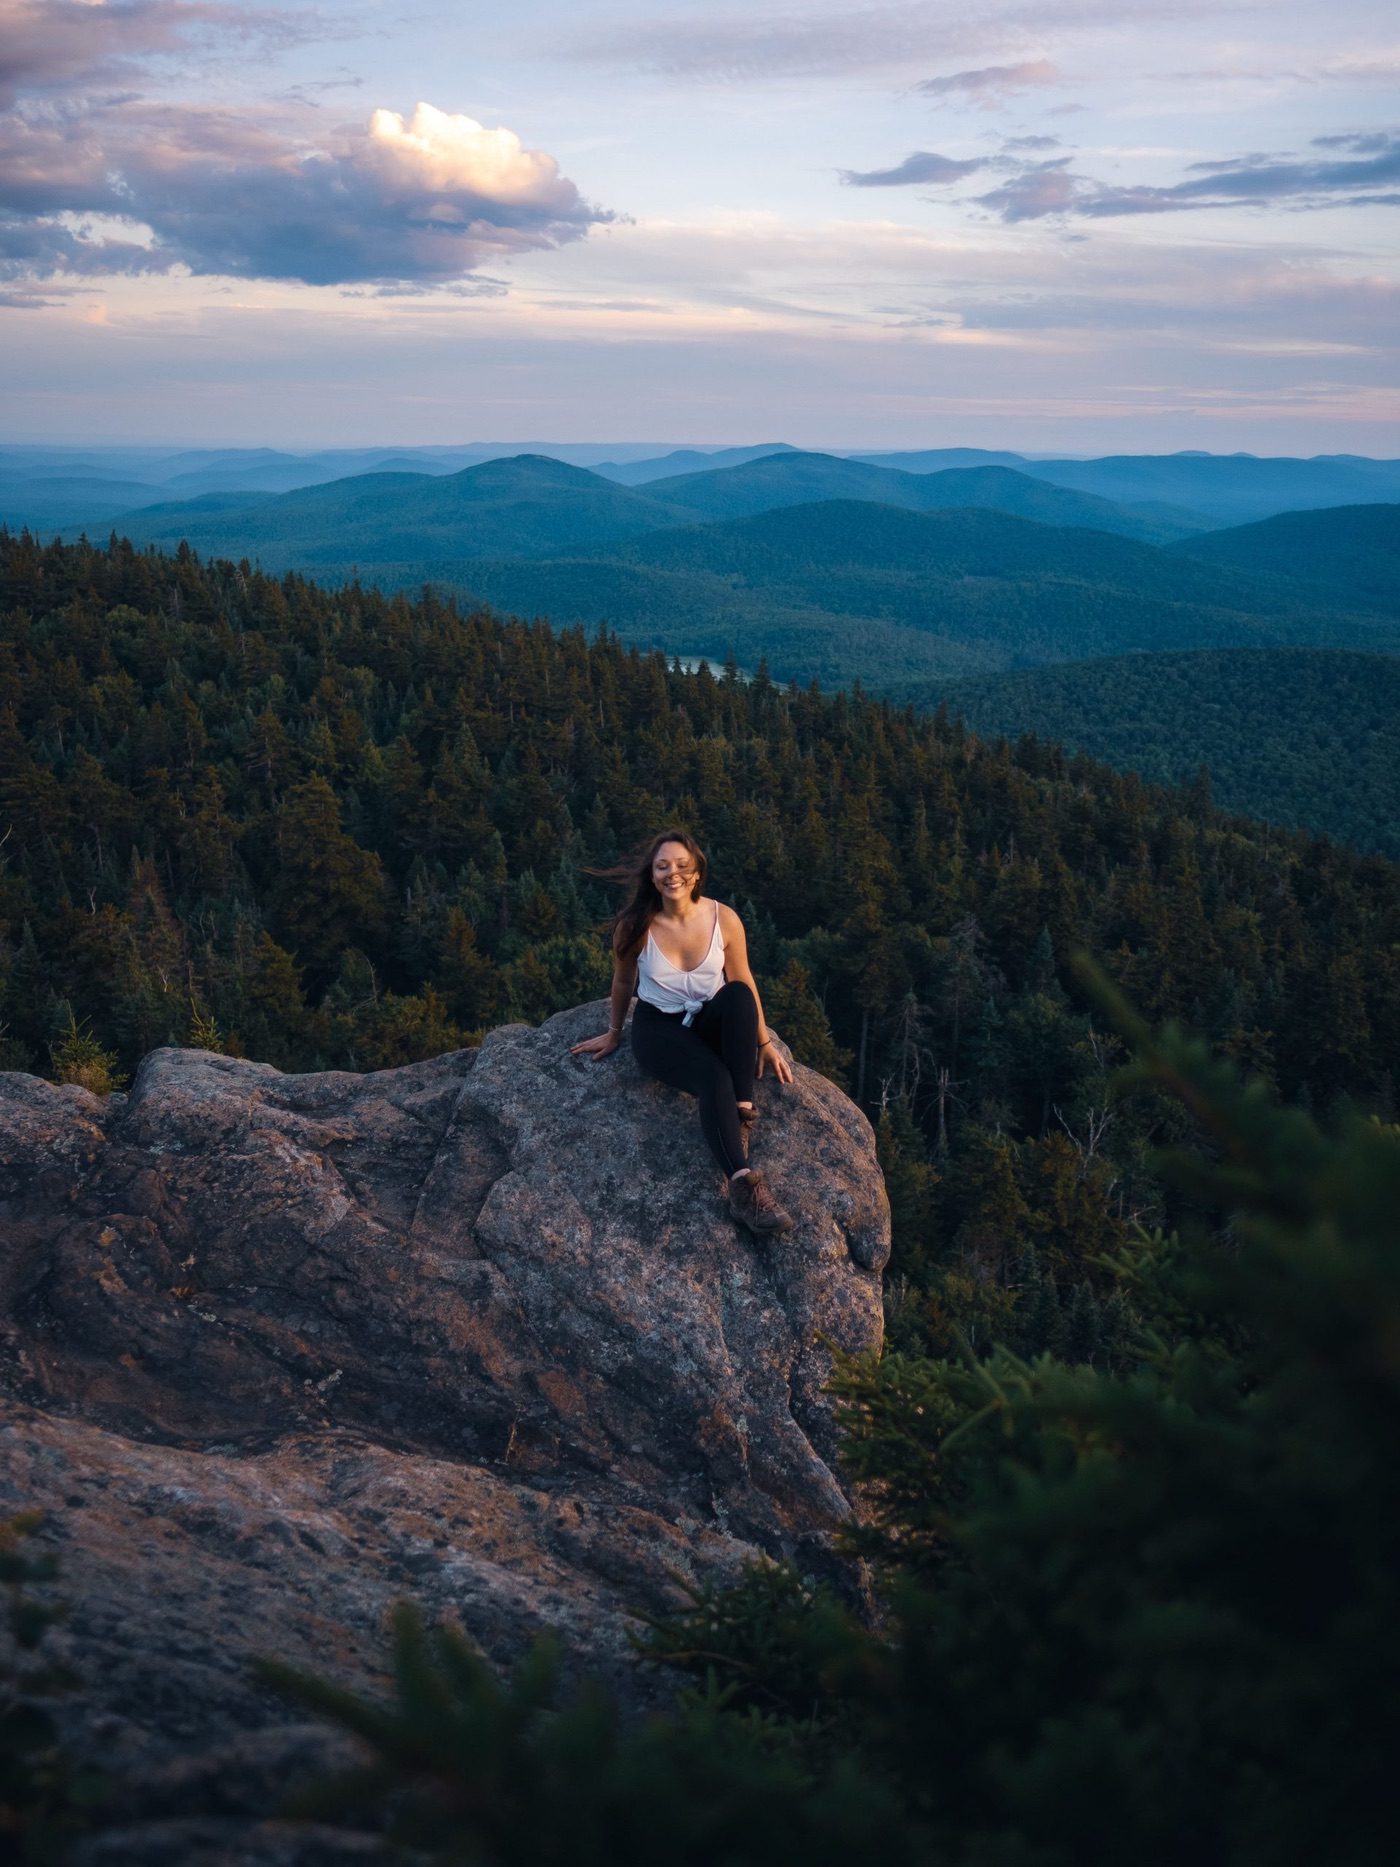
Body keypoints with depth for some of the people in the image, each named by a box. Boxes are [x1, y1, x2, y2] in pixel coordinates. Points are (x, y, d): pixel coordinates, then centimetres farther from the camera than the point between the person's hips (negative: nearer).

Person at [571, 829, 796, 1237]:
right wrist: (613, 1034, 17)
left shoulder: (724, 920, -10)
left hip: (712, 1021, 3)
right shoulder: (635, 926, -13)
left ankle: (742, 1111, -30)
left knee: (738, 994, -35)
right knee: (713, 1076, -35)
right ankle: (742, 1186, -47)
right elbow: (623, 982, 5)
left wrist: (765, 1043, 5)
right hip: (659, 1028, -2)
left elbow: (744, 983, 2)